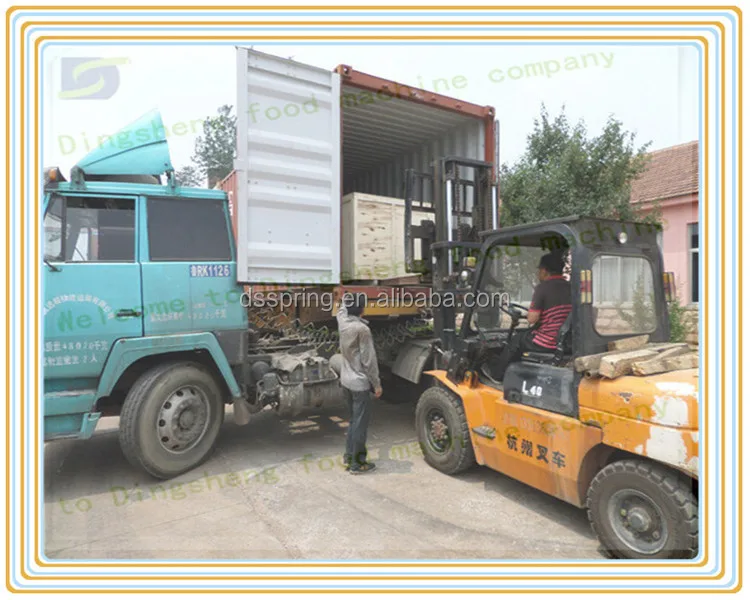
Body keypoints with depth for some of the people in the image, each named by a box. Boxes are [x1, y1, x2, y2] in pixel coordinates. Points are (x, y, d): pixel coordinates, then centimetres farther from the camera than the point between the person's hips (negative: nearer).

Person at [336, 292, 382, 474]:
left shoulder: (342, 321, -1)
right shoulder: (362, 329, -21)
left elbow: (342, 309, 26)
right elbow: (368, 360, -18)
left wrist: (347, 298, 42)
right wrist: (377, 384, -9)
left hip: (346, 380, 8)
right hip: (360, 383, -8)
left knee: (354, 420, 20)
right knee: (360, 423, 2)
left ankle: (349, 456, 28)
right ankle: (357, 463, 10)